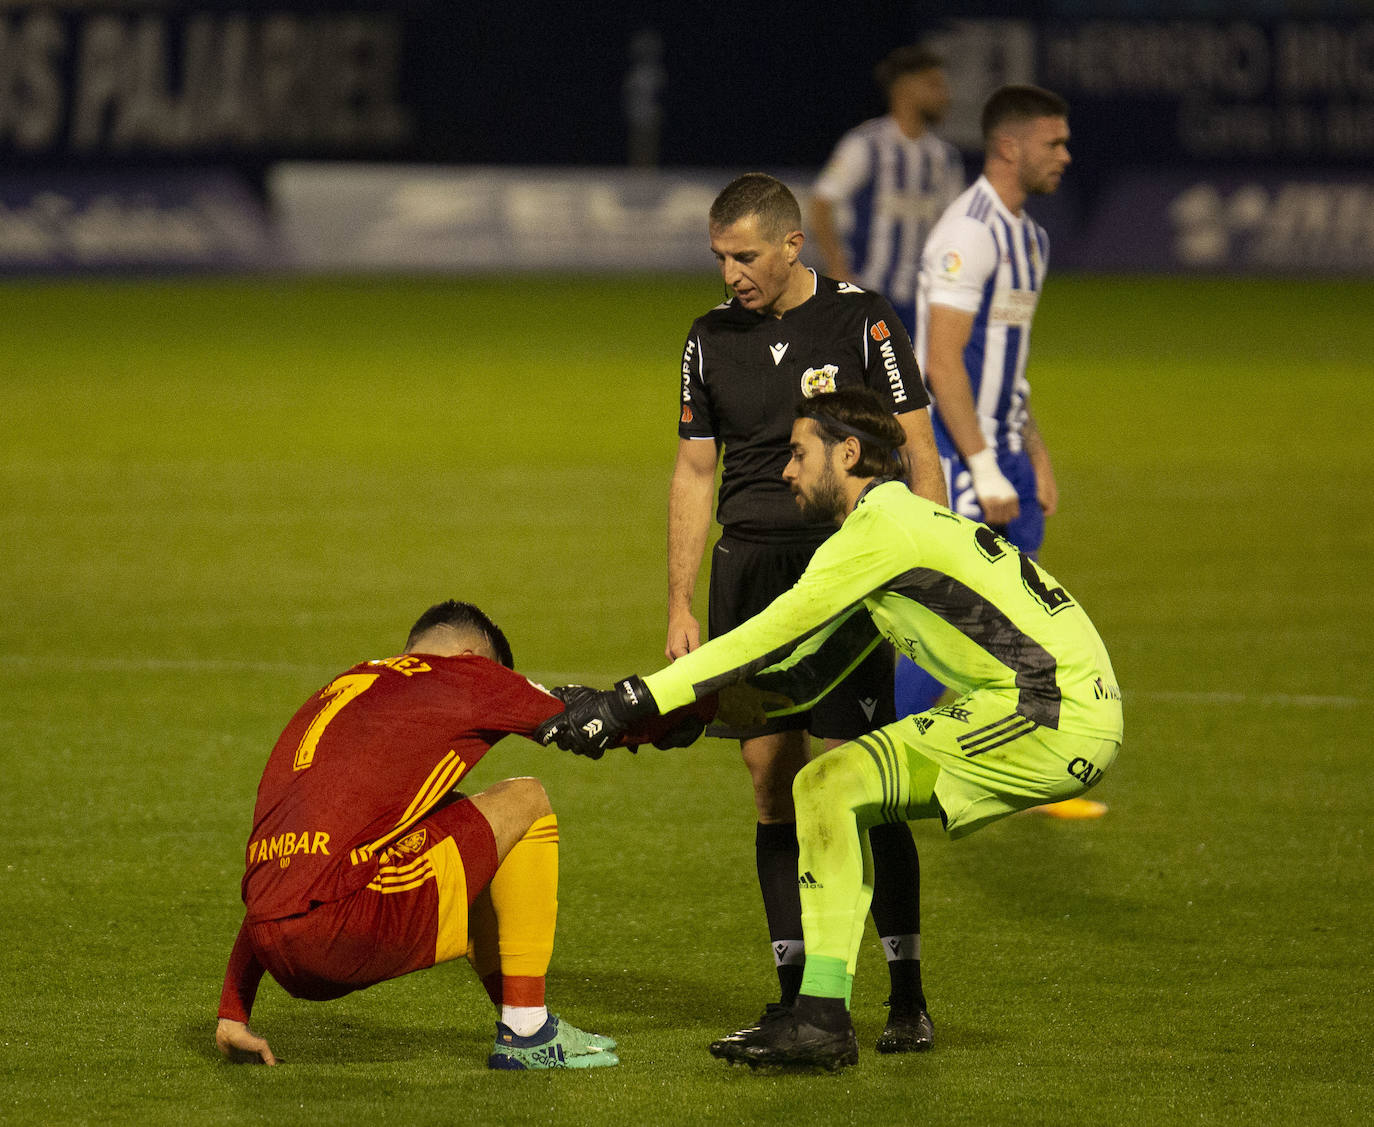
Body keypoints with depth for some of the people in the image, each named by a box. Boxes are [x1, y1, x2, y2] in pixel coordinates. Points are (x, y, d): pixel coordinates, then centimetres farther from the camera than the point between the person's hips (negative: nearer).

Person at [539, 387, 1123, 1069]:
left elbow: (770, 638, -12)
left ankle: (822, 1020, -12)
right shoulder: (897, 522, 21)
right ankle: (821, 1013, 6)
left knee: (831, 786, -12)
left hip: (1061, 715, -10)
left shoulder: (882, 525, -9)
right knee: (824, 787, 10)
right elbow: (802, 675, 21)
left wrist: (638, 699, -10)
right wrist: (667, 715, 12)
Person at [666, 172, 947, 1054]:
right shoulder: (711, 339, 10)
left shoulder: (861, 321, -2)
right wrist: (680, 606, 10)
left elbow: (918, 453, -1)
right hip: (747, 571, 4)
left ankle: (908, 997, -2)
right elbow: (695, 471, 15)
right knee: (773, 786, 2)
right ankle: (797, 995, 8)